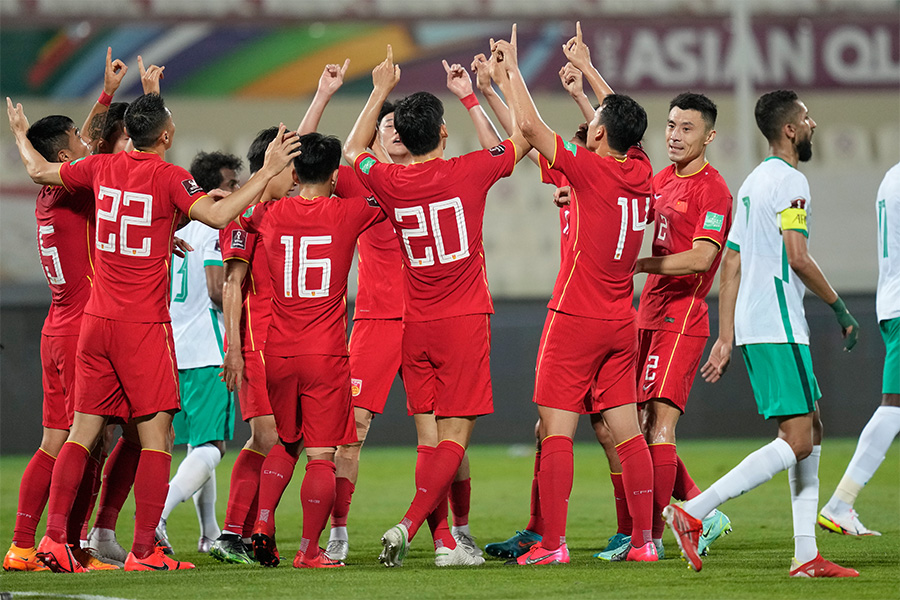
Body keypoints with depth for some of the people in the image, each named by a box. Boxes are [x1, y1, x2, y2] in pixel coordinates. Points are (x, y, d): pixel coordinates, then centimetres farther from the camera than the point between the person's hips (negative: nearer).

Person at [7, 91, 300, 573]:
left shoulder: (103, 168, 6)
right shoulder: (168, 176, -11)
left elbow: (39, 171, 20)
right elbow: (218, 215, -23)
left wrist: (20, 134, 39)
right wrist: (267, 172, -17)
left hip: (96, 318, 6)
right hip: (143, 325, -6)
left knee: (84, 430, 10)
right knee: (155, 435, -2)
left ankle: (54, 536, 4)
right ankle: (144, 551, -7)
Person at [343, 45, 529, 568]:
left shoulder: (389, 183, -1)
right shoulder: (468, 173, -8)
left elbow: (354, 150, 23)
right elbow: (524, 138, 8)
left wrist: (381, 91, 28)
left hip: (416, 326, 4)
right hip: (464, 321, -3)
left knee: (432, 438, 7)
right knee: (455, 437, -4)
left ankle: (446, 542, 2)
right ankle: (409, 524, -20)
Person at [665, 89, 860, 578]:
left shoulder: (752, 184, 20)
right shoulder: (790, 181, -9)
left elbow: (730, 267, 19)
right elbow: (798, 258, -18)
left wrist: (726, 339, 18)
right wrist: (840, 308, -7)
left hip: (752, 326, 10)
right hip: (778, 326, -10)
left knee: (810, 432, 12)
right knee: (796, 442, -11)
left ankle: (806, 555, 7)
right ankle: (692, 513, -19)